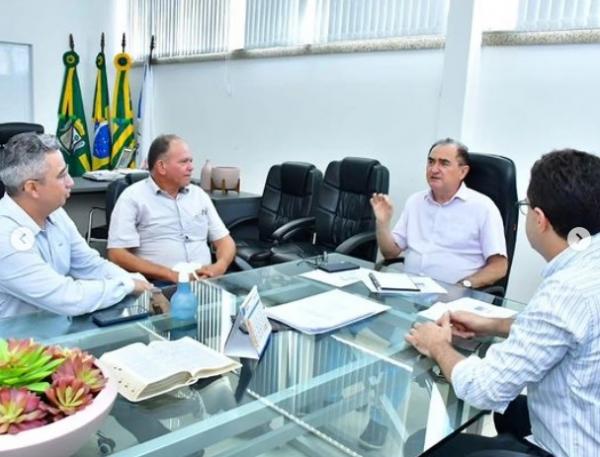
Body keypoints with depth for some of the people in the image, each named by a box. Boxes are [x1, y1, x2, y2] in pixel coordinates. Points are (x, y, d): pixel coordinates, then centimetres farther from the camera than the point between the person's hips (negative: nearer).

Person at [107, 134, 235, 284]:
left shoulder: (198, 194, 15)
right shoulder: (133, 197, 0)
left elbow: (224, 240, 16)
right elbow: (117, 255, -8)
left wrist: (220, 266, -7)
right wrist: (171, 275, -15)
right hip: (159, 286, -4)